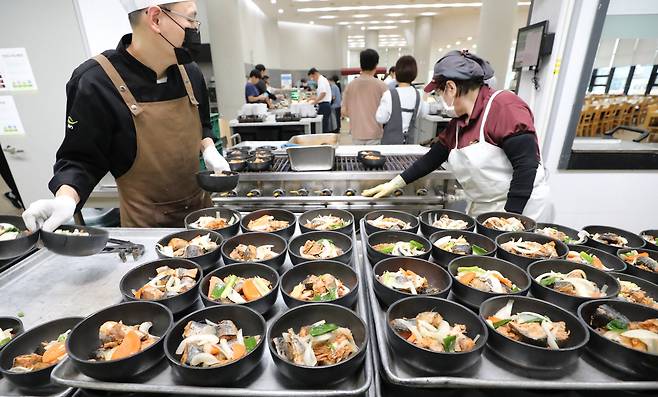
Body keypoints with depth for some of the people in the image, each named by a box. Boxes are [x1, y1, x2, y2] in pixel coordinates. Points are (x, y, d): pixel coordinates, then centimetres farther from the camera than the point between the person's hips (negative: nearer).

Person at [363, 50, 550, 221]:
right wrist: (394, 184, 11)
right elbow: (433, 157, 12)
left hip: (520, 208, -6)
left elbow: (527, 164, -20)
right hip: (480, 208, 7)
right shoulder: (458, 121, 8)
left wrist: (510, 216, -20)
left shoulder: (504, 106, -16)